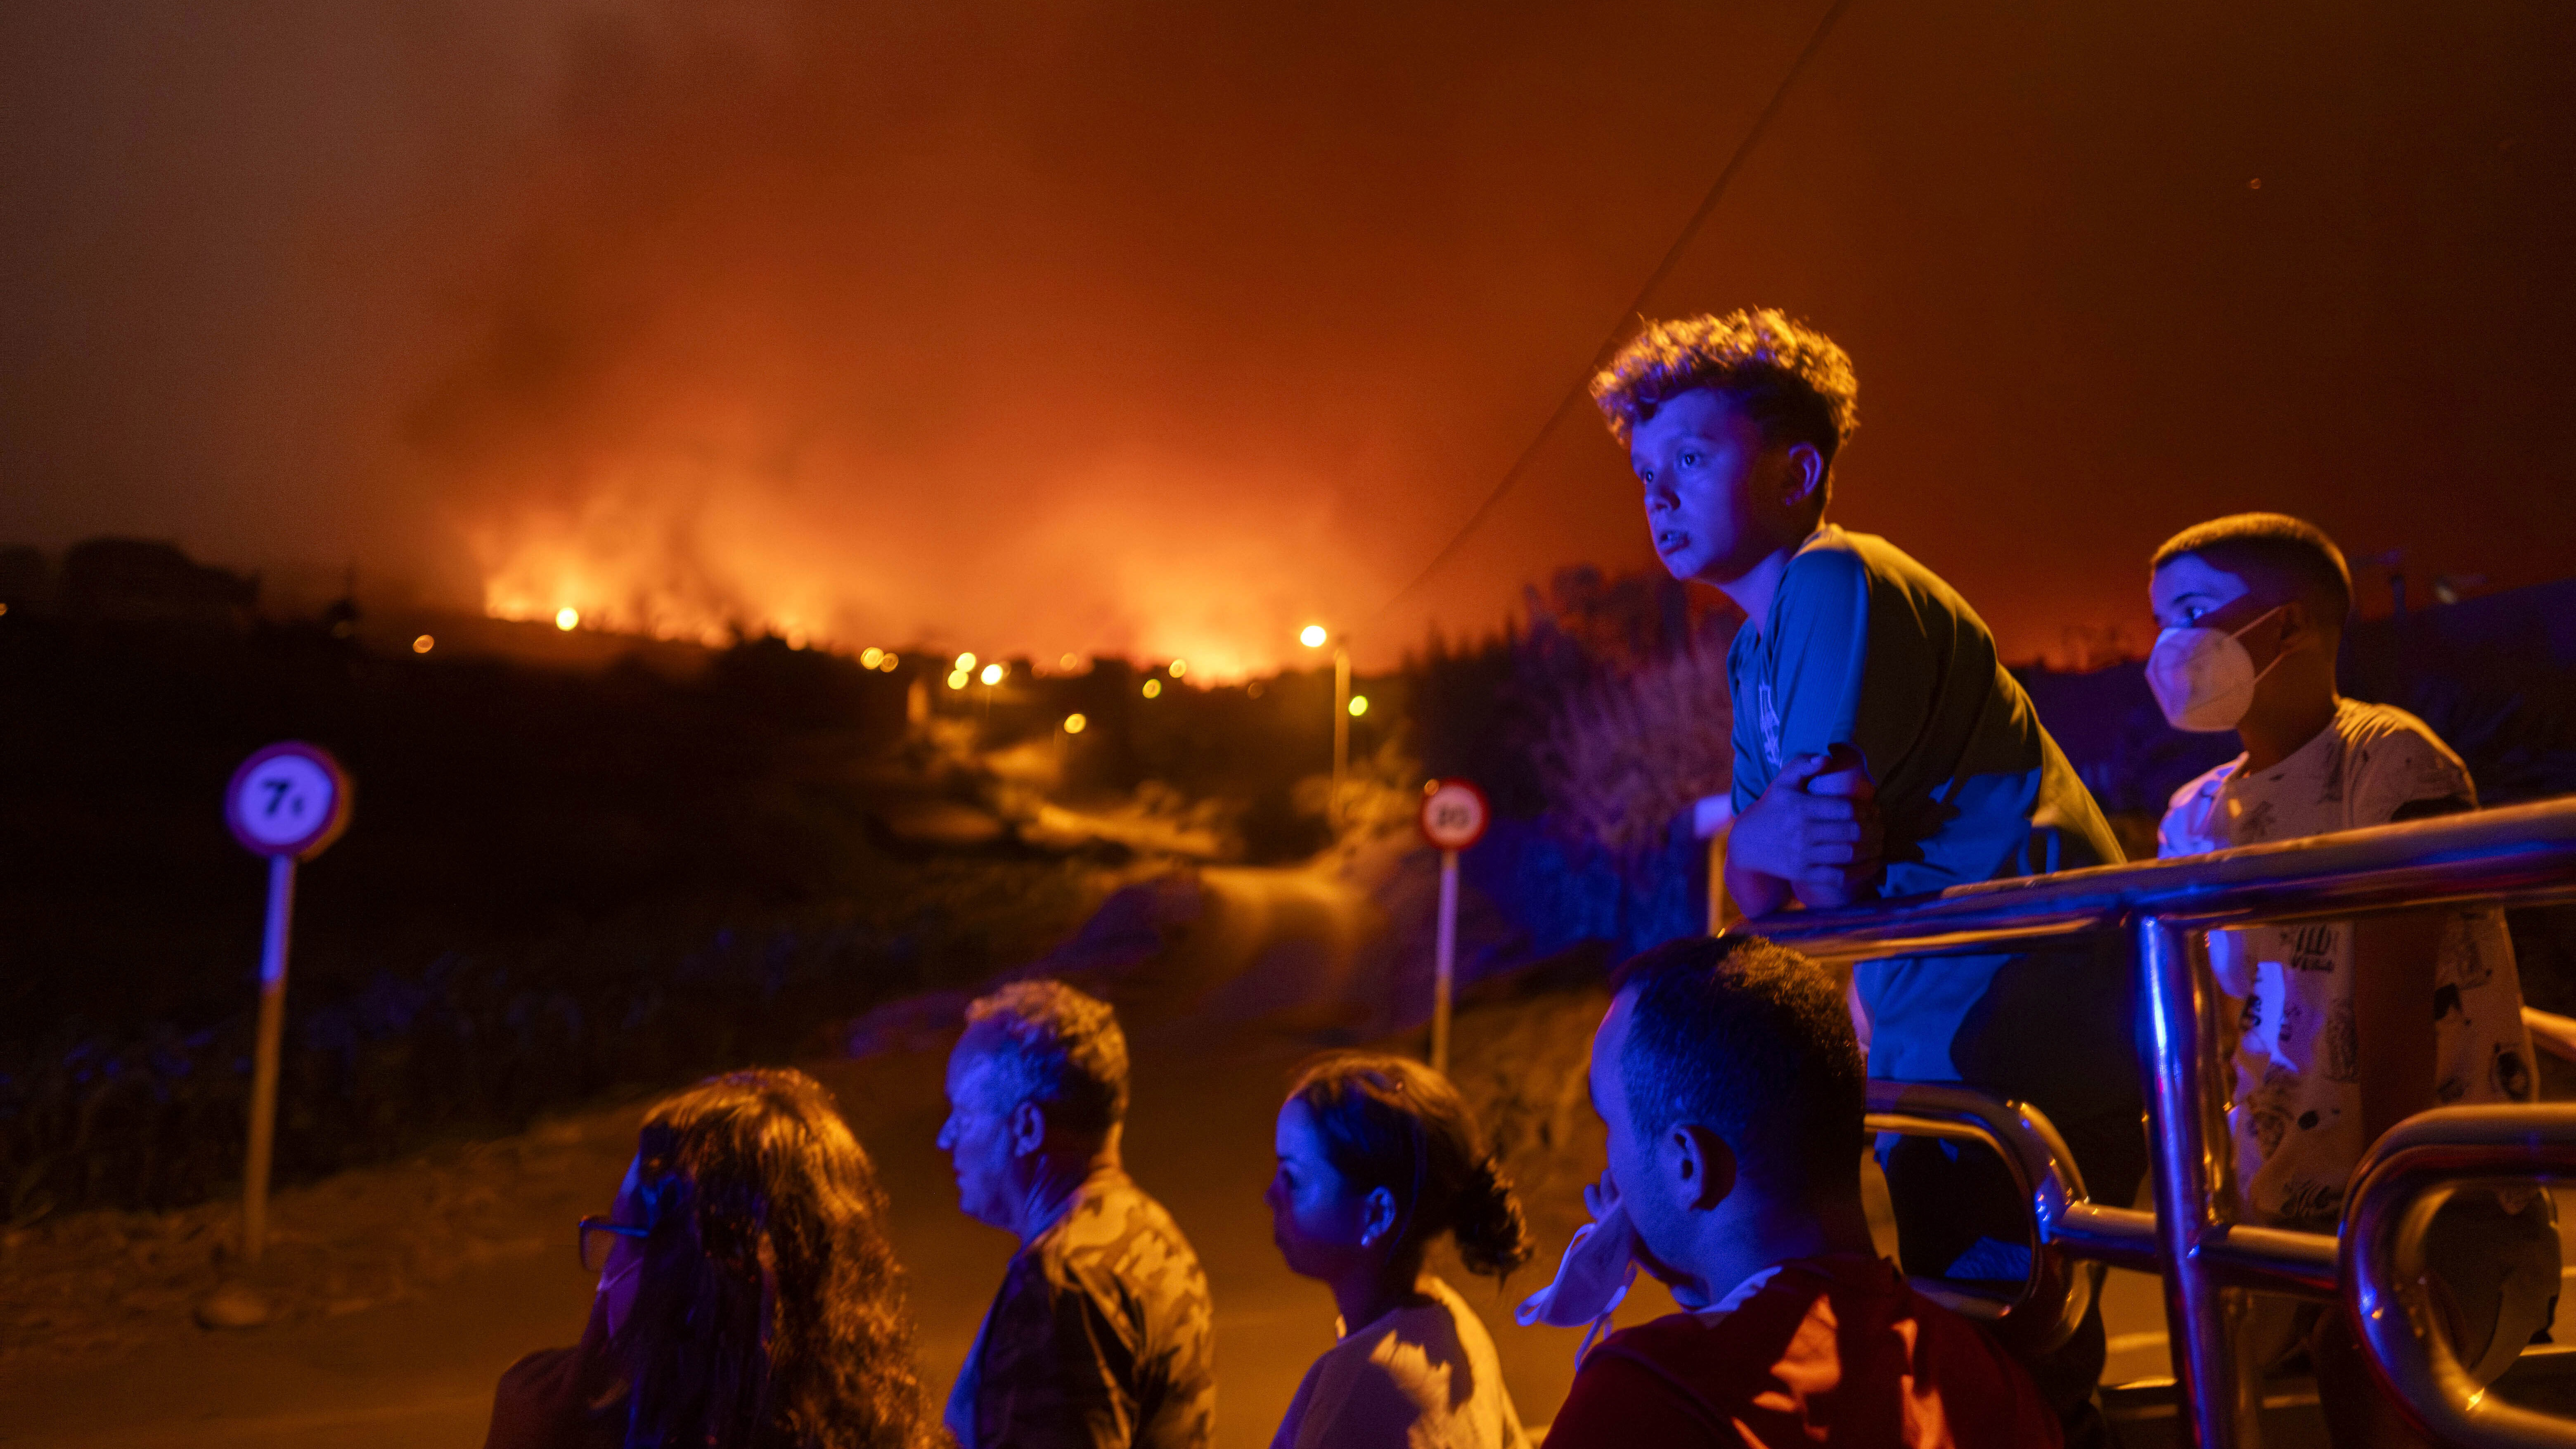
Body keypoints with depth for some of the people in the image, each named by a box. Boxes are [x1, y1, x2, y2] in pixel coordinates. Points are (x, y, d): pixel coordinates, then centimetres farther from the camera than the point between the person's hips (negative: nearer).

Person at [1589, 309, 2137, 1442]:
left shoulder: (1836, 584, -13)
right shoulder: (1756, 653, 16)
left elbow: (1830, 861, -19)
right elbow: (1757, 897, 7)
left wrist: (1750, 834, 0)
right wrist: (1762, 841, -14)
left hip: (2019, 1031, -9)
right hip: (1936, 1043, 9)